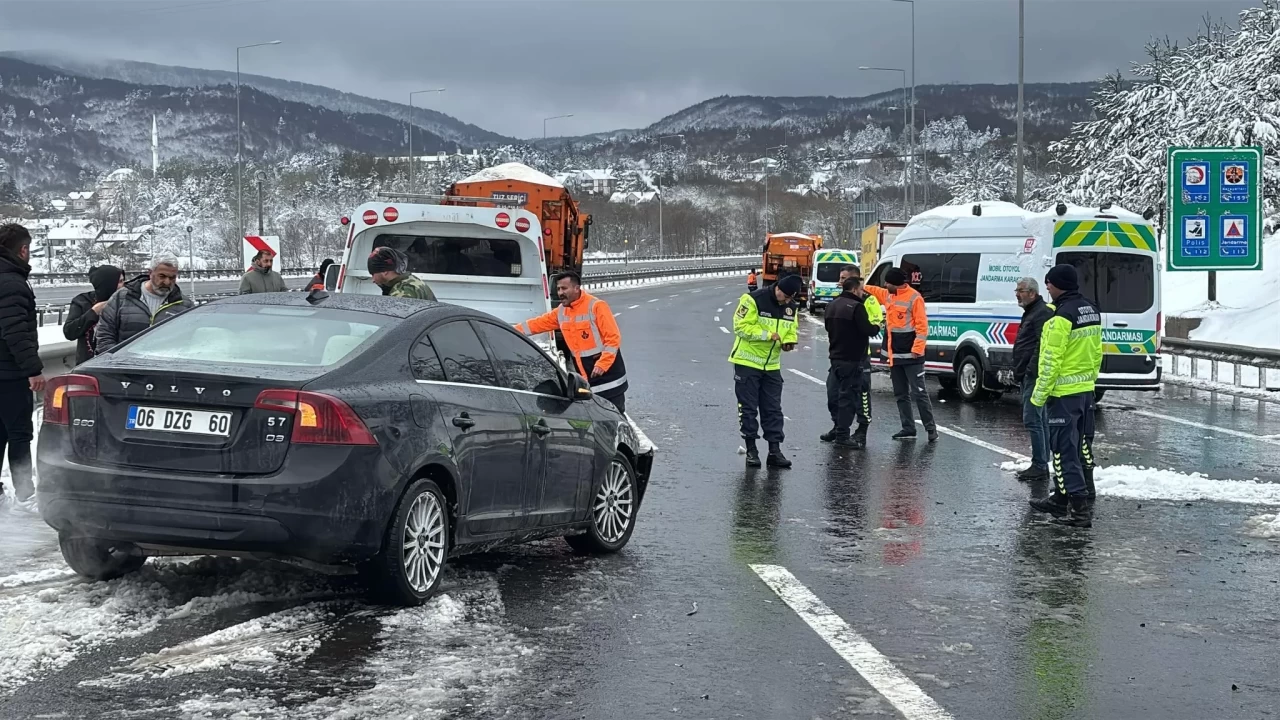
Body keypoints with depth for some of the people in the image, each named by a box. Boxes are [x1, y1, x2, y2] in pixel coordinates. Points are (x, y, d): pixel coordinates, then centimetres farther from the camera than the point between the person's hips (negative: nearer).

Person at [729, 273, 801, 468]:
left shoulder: (791, 306, 4)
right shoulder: (753, 299, -17)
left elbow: (791, 330, 16)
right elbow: (741, 326, -20)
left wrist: (789, 341, -7)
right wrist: (768, 335, -23)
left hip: (772, 365, 6)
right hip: (747, 362, -6)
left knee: (773, 410, 6)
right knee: (748, 409, 0)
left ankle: (775, 451, 9)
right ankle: (751, 450, 8)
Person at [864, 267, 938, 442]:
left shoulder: (914, 298, -15)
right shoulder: (887, 295, 8)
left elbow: (922, 325, -16)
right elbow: (872, 291, 26)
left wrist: (917, 349, -19)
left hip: (910, 355, -8)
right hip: (894, 354, 8)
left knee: (918, 393, -8)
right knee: (901, 394, 12)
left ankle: (931, 428, -3)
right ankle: (908, 429, 18)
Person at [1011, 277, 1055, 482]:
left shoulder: (1043, 313, -14)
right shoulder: (1032, 312, 21)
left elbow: (1043, 346, -24)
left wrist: (1031, 371, -24)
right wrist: (1019, 372, 24)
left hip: (1034, 377, -11)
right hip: (1028, 377, 11)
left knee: (1032, 420, -12)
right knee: (1038, 421, 13)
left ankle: (1039, 467, -11)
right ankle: (1042, 466, 18)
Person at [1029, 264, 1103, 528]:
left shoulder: (1062, 316, -19)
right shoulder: (1091, 310, 8)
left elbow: (1051, 360, -20)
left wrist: (1039, 395, -12)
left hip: (1063, 393, -9)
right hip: (1086, 389, 9)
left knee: (1065, 449, -5)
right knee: (1082, 447, 16)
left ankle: (1079, 509, -8)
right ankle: (1061, 498, 30)